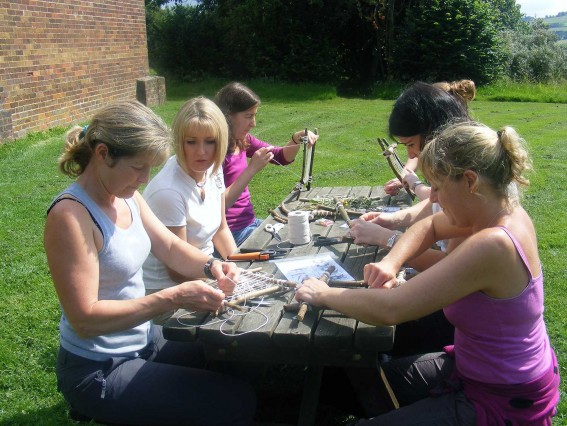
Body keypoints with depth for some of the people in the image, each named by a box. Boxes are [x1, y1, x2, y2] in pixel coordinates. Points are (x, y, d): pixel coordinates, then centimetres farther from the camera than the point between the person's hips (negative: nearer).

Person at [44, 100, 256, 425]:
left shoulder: (126, 196, -1)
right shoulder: (71, 215, -26)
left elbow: (170, 246, 6)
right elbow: (85, 319, -28)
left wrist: (211, 265, -14)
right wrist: (173, 298, -31)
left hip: (145, 340, 8)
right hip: (99, 372, -8)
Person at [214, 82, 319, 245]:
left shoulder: (242, 141, 3)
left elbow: (283, 157, 16)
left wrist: (296, 139, -4)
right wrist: (251, 169, -28)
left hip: (250, 222, 8)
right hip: (232, 234, -8)